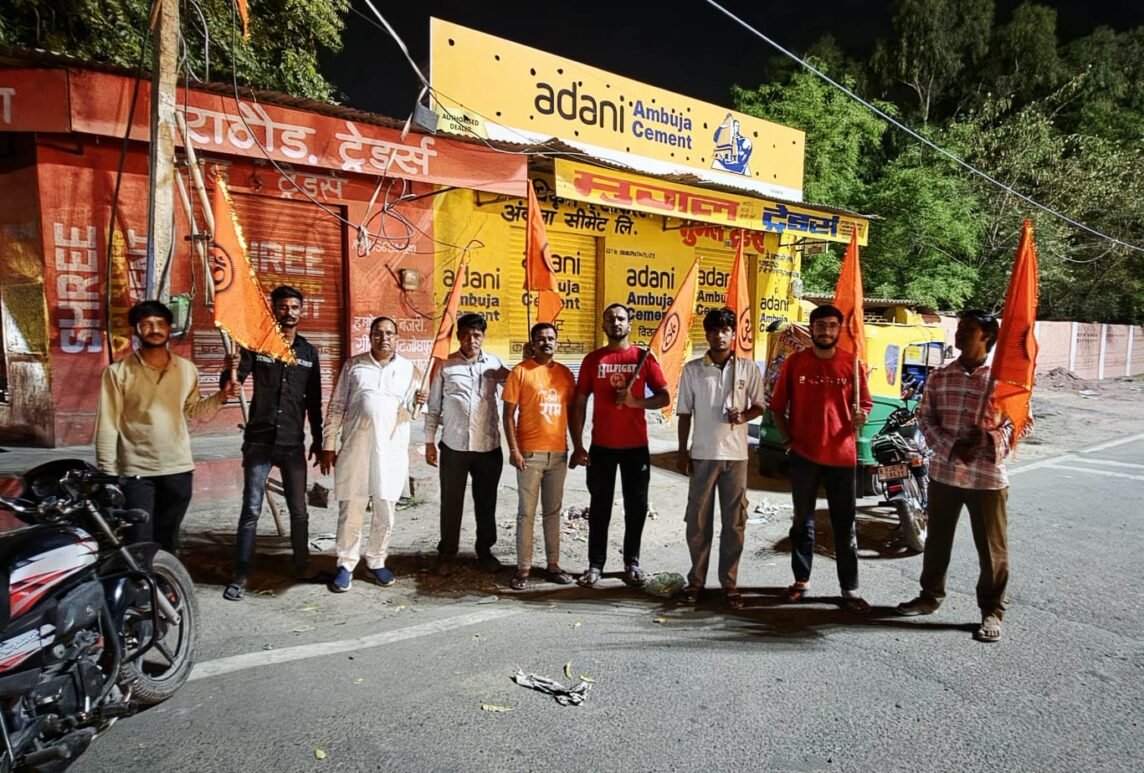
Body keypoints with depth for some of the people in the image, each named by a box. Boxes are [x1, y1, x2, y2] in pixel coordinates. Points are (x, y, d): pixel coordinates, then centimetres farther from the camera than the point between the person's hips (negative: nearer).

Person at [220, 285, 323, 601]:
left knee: (299, 510, 10)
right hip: (258, 441, -2)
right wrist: (230, 371, -31)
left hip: (294, 443, 2)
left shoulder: (308, 352, 7)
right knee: (250, 511, 0)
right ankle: (241, 576, 9)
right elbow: (231, 386, -8)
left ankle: (302, 567, 25)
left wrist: (318, 440, 11)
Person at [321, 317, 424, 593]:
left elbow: (411, 413, 10)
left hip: (391, 450, 1)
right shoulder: (353, 365, 5)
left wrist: (416, 404, -13)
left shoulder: (409, 370, 7)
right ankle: (346, 565, 18)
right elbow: (336, 407, 5)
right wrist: (328, 445, 1)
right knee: (350, 511, 4)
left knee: (385, 513, 8)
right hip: (355, 449, -1)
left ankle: (376, 562, 25)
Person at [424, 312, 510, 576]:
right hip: (454, 446, -1)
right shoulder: (445, 366, 0)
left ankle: (485, 550, 29)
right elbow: (433, 407, 4)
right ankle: (447, 553, 24)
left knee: (486, 502, 13)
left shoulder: (494, 363, 3)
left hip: (489, 446, 1)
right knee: (451, 503, 9)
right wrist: (429, 442, 0)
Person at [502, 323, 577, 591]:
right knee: (527, 513, 2)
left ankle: (553, 564, 20)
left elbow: (572, 411, 14)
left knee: (553, 511, 11)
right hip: (530, 453, -4)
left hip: (559, 452, 4)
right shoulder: (521, 372, -4)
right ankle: (523, 568, 10)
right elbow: (509, 413, -5)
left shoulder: (565, 373, 8)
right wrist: (514, 449, -11)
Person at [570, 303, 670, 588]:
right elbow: (579, 404, 2)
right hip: (601, 446, 0)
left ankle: (632, 563, 22)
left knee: (636, 506, 8)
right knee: (599, 507, 6)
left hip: (636, 445, 0)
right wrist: (578, 445, -5)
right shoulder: (593, 359, 2)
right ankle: (595, 565, 15)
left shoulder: (643, 357, 1)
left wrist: (636, 402, -17)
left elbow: (664, 397, 2)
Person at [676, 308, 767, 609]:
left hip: (736, 454, 0)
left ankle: (729, 582, 18)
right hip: (703, 454, 0)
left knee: (735, 521, 6)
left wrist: (744, 416, -15)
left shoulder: (748, 368, 2)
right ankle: (696, 579, 21)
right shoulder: (692, 369, 1)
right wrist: (682, 452, 1)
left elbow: (760, 405, 8)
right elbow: (684, 413, 4)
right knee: (698, 520, 6)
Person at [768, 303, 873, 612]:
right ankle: (801, 580, 26)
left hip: (841, 455, 0)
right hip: (803, 454, 1)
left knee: (845, 524, 6)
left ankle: (850, 589, 16)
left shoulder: (851, 362, 1)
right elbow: (777, 406, 6)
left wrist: (861, 417, -15)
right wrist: (787, 438, -3)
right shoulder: (795, 362, 1)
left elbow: (865, 403, 7)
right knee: (803, 520, 13)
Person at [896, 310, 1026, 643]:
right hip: (943, 472, 3)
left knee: (992, 548, 6)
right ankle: (930, 596, 33)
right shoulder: (939, 377, 4)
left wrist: (993, 439, -23)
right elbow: (925, 418, 3)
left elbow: (1016, 423, -4)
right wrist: (951, 447, -12)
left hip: (987, 477, -3)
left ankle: (992, 611, 23)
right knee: (937, 539, 16)